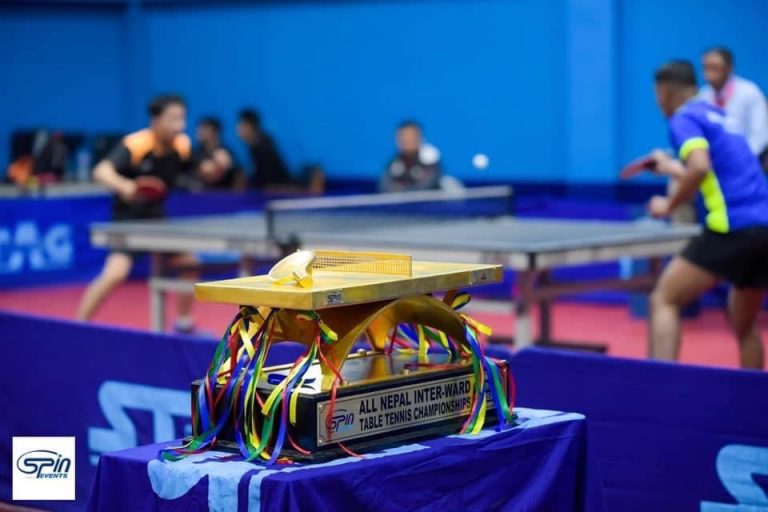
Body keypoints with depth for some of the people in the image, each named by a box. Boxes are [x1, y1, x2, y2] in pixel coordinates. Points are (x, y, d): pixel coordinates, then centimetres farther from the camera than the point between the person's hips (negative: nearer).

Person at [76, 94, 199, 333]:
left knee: (190, 263, 7)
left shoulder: (182, 145, -7)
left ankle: (184, 321, 27)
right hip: (128, 218, -6)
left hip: (157, 217, 7)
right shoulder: (135, 144, -25)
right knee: (116, 272, -24)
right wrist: (123, 185, -58)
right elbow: (101, 171, -37)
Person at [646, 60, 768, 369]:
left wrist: (669, 205, -6)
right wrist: (671, 168, 45)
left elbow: (700, 167, -19)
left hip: (733, 227, -8)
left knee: (664, 301, -3)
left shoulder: (684, 118, -1)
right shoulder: (717, 115, 25)